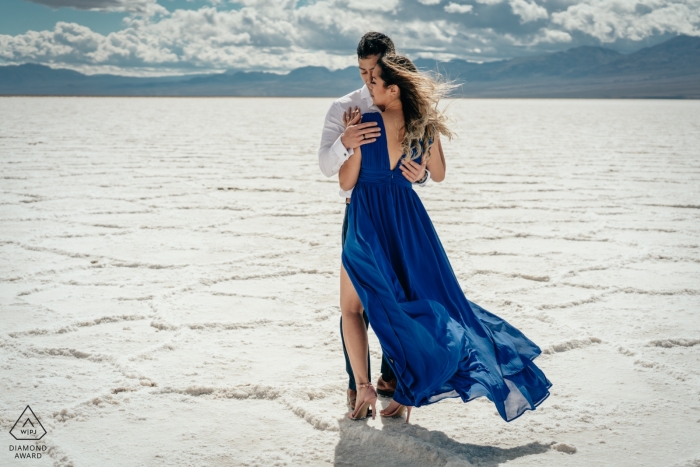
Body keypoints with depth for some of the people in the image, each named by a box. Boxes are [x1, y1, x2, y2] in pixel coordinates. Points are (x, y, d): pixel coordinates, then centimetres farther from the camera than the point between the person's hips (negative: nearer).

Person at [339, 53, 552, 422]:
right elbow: (438, 175, 14)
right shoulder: (424, 126, -1)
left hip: (367, 220, -4)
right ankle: (408, 392, 15)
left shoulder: (368, 124, -15)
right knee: (416, 303, 15)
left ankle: (364, 388, 4)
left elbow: (346, 182, -9)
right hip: (408, 217, 4)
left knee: (352, 307, 12)